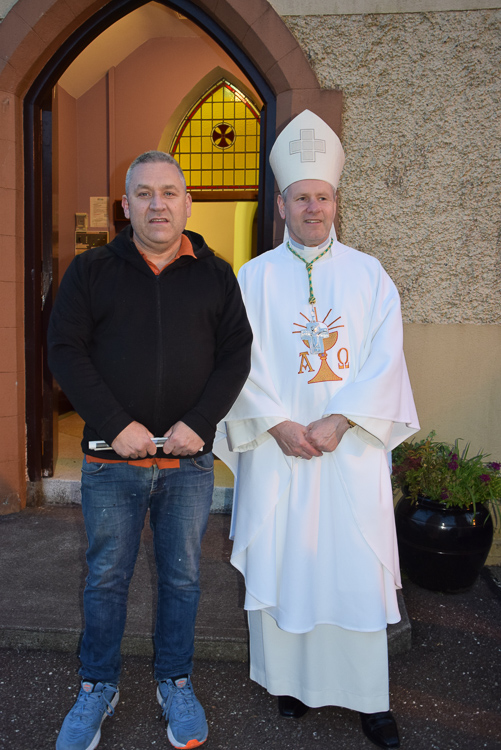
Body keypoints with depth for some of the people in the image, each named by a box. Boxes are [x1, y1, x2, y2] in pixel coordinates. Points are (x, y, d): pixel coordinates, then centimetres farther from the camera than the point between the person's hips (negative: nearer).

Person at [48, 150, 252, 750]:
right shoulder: (91, 270, 3)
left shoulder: (215, 275, 5)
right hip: (111, 460, 0)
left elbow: (236, 354, 2)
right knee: (106, 578, 12)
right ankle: (98, 689, 32)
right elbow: (65, 350, -3)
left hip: (189, 461, 1)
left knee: (182, 577, 13)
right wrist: (117, 424, -13)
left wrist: (199, 422, -12)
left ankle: (175, 683, 34)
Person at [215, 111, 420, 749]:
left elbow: (385, 358, -2)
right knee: (281, 559, 7)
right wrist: (279, 424, -12)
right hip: (277, 446, 0)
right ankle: (291, 678, 27)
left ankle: (368, 695, 21)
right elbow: (242, 361, -1)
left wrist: (339, 419, -14)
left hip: (351, 445, 0)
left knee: (357, 564, 5)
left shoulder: (368, 275, 6)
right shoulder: (254, 277, 5)